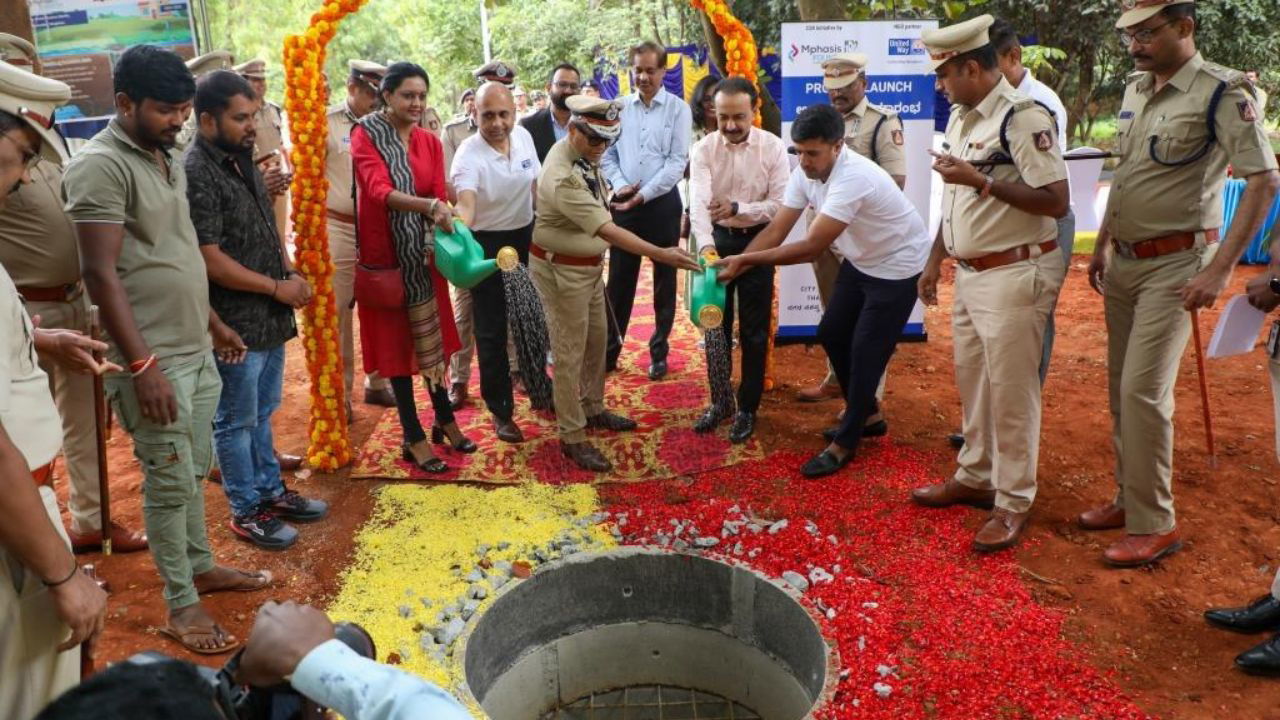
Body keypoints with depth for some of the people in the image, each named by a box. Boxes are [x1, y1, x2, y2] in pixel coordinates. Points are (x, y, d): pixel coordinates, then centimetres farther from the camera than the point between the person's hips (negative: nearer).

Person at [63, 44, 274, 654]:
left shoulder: (164, 159, 12)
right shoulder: (101, 165, -15)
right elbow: (101, 274, -19)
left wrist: (214, 323, 22)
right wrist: (141, 363, -22)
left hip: (195, 350, 8)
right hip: (153, 360, -8)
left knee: (194, 469, 18)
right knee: (170, 480, 2)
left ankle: (201, 567, 34)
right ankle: (181, 604, 15)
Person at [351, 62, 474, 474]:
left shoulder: (430, 142, 6)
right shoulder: (365, 136, -9)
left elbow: (439, 197, -1)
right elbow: (379, 190, -26)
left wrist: (443, 219, -24)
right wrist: (427, 205, -42)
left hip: (424, 253, 5)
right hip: (386, 255, -4)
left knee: (432, 340, 14)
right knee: (396, 343, 5)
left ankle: (444, 420, 30)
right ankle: (414, 439, 14)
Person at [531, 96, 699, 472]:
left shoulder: (586, 154, -1)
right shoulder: (563, 178, -30)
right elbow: (607, 230, -35)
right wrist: (662, 255, -38)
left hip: (590, 264, 9)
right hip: (562, 269, -9)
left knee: (596, 340, 19)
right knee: (570, 352, -2)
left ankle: (592, 409, 37)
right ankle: (573, 437, 8)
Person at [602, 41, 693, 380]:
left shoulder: (678, 109, -3)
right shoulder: (619, 108, 6)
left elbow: (677, 161, -9)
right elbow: (607, 154, 6)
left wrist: (643, 195, -14)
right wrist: (620, 186, -11)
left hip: (662, 203, -2)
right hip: (623, 203, 2)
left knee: (664, 280, 8)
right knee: (619, 280, 7)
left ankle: (659, 352, 20)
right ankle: (610, 349, 18)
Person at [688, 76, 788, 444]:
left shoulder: (773, 148, -11)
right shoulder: (703, 149, -10)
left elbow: (780, 205, -13)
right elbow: (699, 202, -24)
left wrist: (738, 209, -27)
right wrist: (706, 245, -41)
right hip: (716, 240, 2)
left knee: (754, 331, 6)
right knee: (716, 325, 12)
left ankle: (747, 408, 21)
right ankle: (719, 401, 29)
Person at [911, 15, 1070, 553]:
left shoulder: (1023, 117, -16)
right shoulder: (960, 117, 11)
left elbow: (1056, 202, -22)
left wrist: (980, 180, -23)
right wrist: (935, 261, 17)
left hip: (1015, 275, -9)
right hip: (970, 273, 9)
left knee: (1011, 391, 0)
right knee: (971, 382, 17)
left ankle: (1014, 502, 14)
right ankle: (975, 477, 33)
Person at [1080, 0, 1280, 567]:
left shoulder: (1222, 93, -12)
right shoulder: (1135, 90, 10)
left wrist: (1220, 269, -21)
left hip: (1174, 264, -7)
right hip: (1124, 261, 7)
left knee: (1143, 391, -10)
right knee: (1120, 387, 12)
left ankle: (1154, 525, 3)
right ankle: (1130, 498, 26)